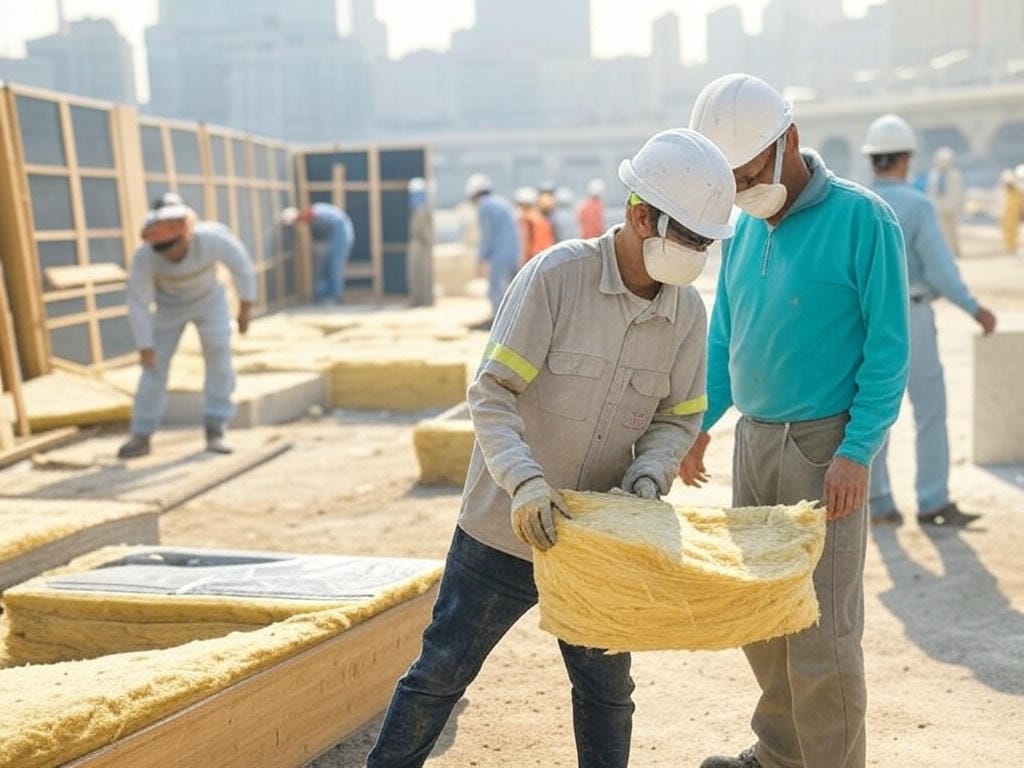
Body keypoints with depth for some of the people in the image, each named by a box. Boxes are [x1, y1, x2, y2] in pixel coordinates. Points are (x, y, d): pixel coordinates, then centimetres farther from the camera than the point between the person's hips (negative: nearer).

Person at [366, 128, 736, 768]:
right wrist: (524, 482, -33)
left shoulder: (687, 312, -4)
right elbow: (491, 395, -20)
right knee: (442, 671, 9)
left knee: (607, 689, 15)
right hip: (506, 526, -4)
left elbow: (679, 419, 5)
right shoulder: (556, 276, -18)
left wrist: (648, 478, -15)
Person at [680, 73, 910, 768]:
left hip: (824, 444, -7)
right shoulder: (745, 229, 8)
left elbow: (888, 348, -12)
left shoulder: (862, 218, -11)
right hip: (753, 440, 7)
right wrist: (700, 424, 10)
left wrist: (857, 452, -17)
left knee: (822, 629, -3)